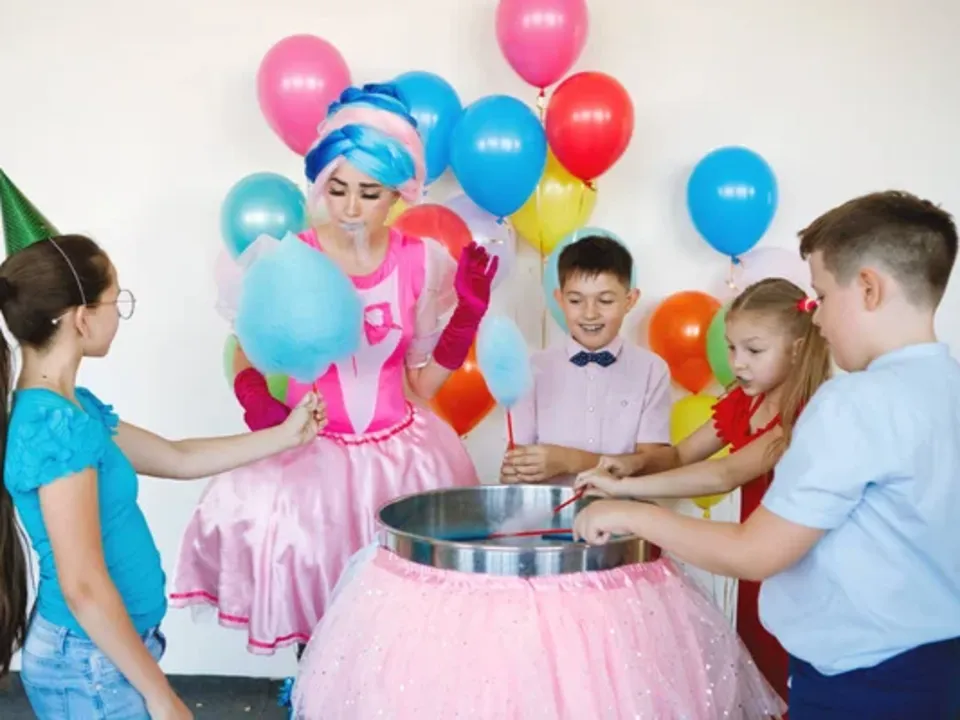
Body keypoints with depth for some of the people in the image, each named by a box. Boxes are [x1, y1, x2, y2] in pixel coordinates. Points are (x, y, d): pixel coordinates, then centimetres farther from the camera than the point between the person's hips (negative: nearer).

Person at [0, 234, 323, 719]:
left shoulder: (68, 407, 4)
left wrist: (286, 435, 18)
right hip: (91, 664, -9)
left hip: (97, 653, 9)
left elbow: (179, 458, 14)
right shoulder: (58, 424, -25)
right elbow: (83, 586, -25)